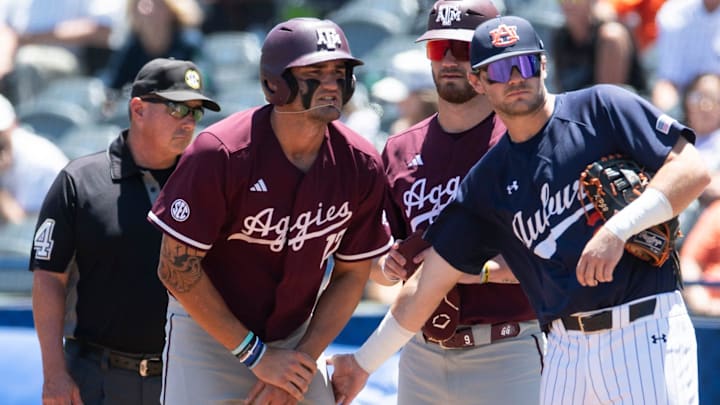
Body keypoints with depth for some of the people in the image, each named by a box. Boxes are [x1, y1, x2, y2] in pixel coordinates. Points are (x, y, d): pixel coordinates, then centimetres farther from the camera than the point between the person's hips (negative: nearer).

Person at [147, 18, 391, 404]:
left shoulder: (361, 166, -10)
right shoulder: (220, 154, -22)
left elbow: (351, 275, 1)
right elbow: (178, 267, -18)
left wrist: (303, 359, -8)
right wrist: (257, 356, -15)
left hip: (296, 337, 4)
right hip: (208, 330, -4)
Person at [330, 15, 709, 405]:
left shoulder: (602, 108, 3)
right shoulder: (486, 181, 15)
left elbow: (691, 169, -6)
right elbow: (430, 280, 19)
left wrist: (618, 229, -17)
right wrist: (364, 362, 20)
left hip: (646, 332, -5)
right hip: (566, 349, 5)